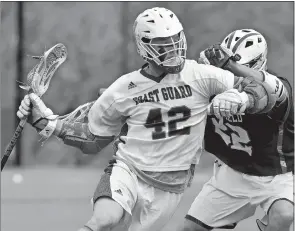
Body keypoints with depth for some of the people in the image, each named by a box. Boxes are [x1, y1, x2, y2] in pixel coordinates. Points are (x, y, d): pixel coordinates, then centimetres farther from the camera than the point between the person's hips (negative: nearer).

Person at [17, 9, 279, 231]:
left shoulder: (200, 76, -5)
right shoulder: (123, 90, -2)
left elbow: (263, 92, -3)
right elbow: (93, 139, 11)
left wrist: (240, 99, -25)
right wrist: (47, 122, 2)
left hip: (169, 188, 2)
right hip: (127, 171, -1)